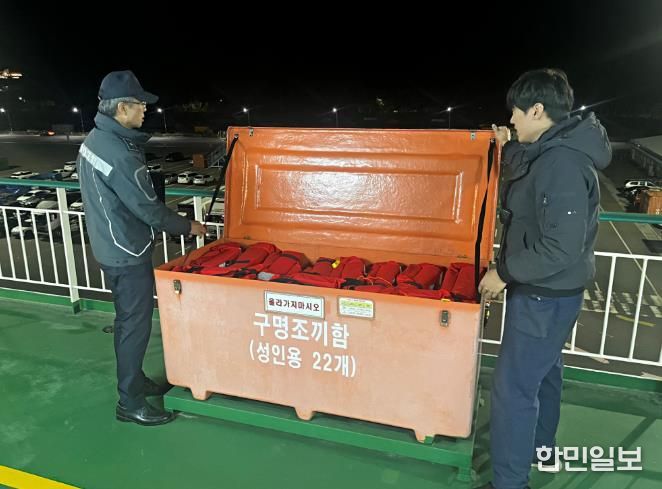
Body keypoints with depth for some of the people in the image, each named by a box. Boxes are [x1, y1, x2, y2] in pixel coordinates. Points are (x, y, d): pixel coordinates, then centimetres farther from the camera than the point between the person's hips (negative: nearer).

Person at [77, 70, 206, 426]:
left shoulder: (94, 139, 6)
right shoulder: (119, 154, -26)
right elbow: (148, 208, -20)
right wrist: (187, 227, -7)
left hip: (110, 246, 10)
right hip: (128, 253, -10)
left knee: (129, 319, 21)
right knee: (135, 324, 1)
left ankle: (135, 379, 37)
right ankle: (130, 403, 15)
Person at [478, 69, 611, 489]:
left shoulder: (562, 163, -26)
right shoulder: (554, 152, 5)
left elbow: (561, 248, -29)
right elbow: (529, 187, 26)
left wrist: (504, 272, -20)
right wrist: (509, 150, 19)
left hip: (545, 296, -10)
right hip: (548, 291, 11)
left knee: (513, 387, -2)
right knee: (543, 371, 24)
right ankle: (538, 449, 45)